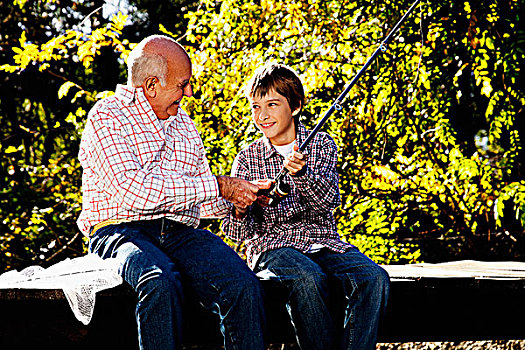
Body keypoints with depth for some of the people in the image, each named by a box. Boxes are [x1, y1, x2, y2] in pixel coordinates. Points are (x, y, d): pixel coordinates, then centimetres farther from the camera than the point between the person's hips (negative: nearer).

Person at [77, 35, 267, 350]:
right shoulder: (106, 118, -2)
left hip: (180, 233, 5)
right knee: (161, 283, -39)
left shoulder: (183, 124, 21)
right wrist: (218, 185, -17)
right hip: (120, 230, -5)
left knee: (243, 285, -25)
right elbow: (132, 190, -19)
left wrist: (238, 199, 5)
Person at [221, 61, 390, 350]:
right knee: (309, 279, -36)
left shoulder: (321, 145, 8)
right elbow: (237, 233, 3)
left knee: (373, 278, -27)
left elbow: (327, 201, -10)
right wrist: (240, 210, -22)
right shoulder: (247, 159, 7)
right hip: (271, 244, -2)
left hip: (323, 242, 2)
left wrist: (302, 173, -30)